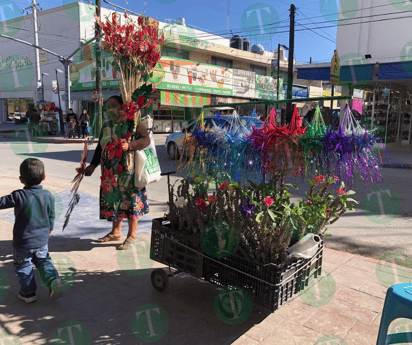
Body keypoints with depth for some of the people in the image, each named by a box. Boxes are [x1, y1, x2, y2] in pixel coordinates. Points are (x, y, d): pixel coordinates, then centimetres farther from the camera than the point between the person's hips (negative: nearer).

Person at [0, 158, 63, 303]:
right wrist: (49, 229, 24)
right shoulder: (48, 196, -6)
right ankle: (53, 280, 2)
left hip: (23, 242, -3)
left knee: (23, 266, 17)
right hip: (42, 240, 3)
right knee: (43, 261, 22)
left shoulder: (19, 196, -19)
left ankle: (28, 292, 26)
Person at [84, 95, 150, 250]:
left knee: (130, 200, -2)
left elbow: (146, 140, -16)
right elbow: (100, 147, 21)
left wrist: (129, 146, -30)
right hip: (110, 172, 6)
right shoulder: (107, 125, 15)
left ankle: (132, 234, 12)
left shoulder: (133, 122, -5)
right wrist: (93, 165, 16)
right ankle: (116, 232, 28)